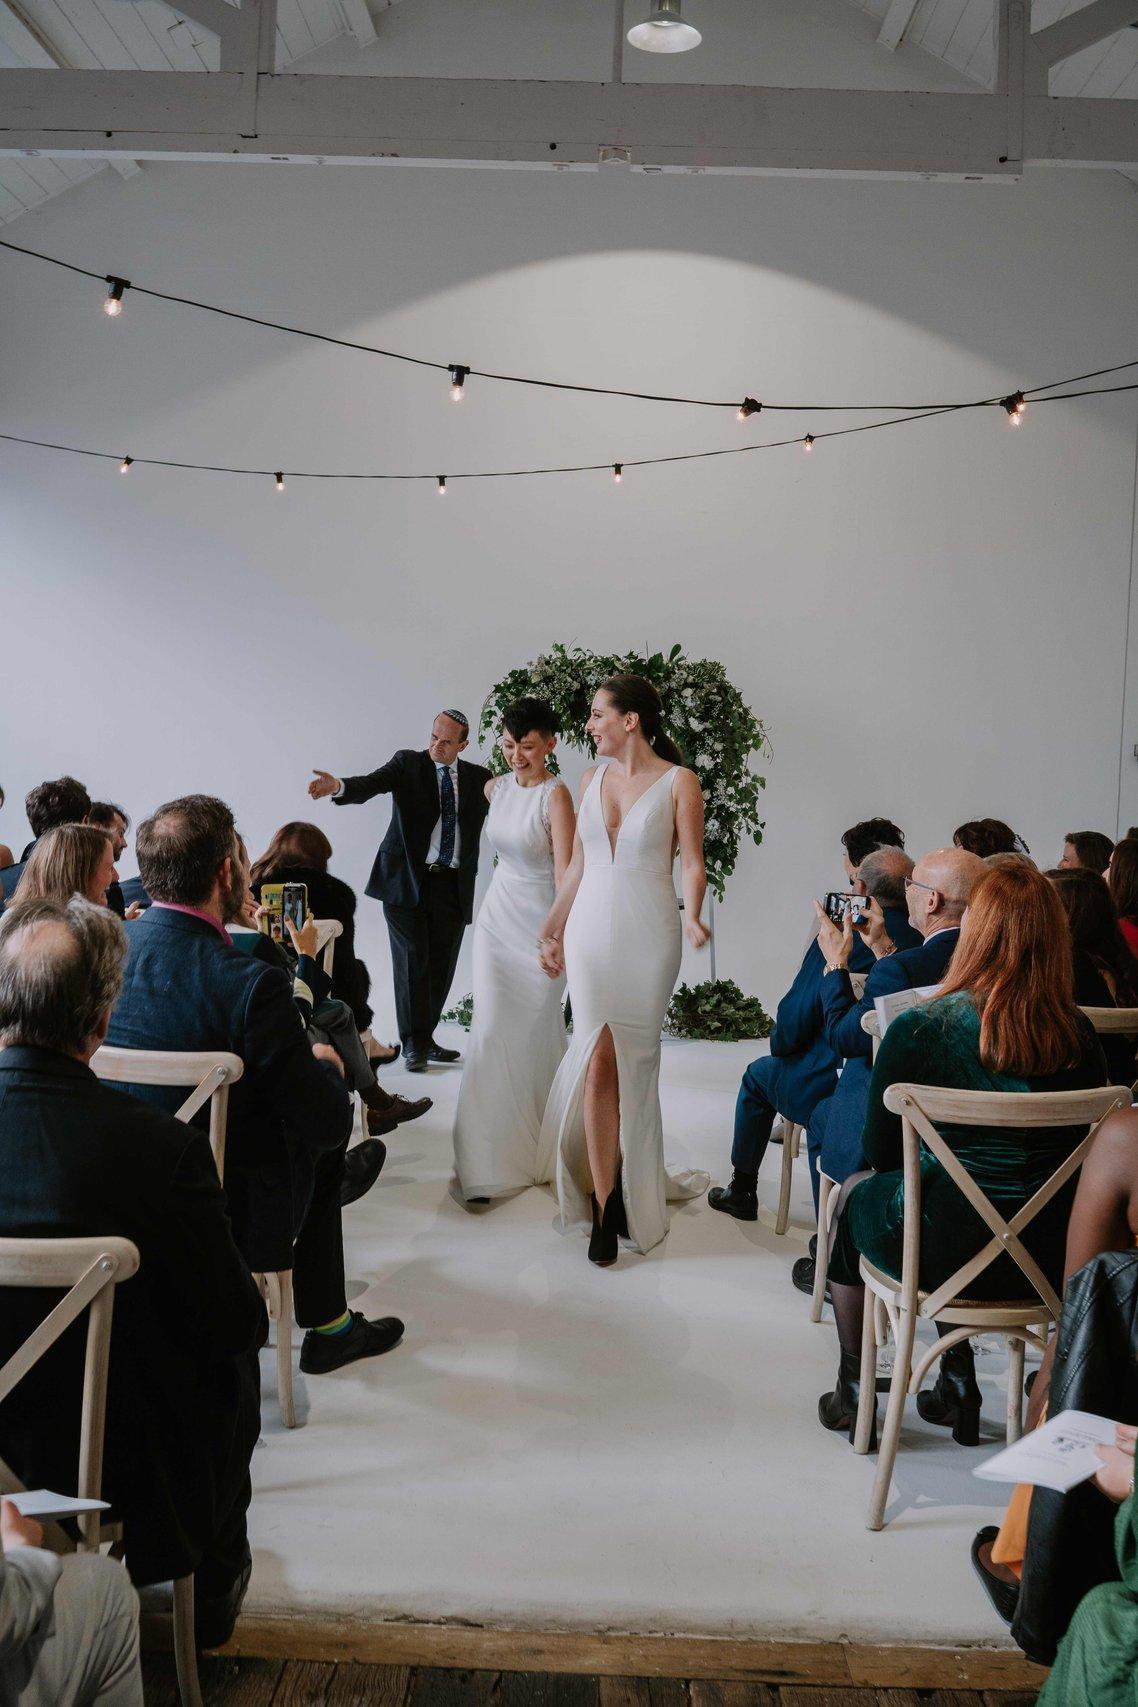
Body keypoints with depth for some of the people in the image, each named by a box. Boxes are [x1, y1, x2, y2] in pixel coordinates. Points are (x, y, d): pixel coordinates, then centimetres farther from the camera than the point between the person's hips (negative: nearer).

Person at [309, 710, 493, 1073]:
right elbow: (371, 784, -18)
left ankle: (425, 1038, 22)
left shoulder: (478, 778, 10)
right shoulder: (407, 763, -1)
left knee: (441, 966, 8)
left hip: (454, 885, 3)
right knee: (412, 962, -4)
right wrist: (337, 786, -37)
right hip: (406, 880, -3)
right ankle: (413, 1044, 4)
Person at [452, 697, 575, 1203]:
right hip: (497, 918, 5)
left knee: (538, 1032, 7)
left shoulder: (556, 795, -14)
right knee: (491, 1032, -3)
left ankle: (544, 1142, 31)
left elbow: (565, 869, -20)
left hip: (540, 924, -5)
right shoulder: (496, 788, 5)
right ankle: (487, 1164, 0)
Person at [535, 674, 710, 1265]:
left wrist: (693, 917, -21)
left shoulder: (678, 782, -2)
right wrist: (552, 928, 19)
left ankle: (630, 1190, 22)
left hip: (648, 936, -3)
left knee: (635, 1064, 3)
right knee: (599, 1062, -3)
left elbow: (692, 863, -4)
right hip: (591, 932, 3)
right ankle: (605, 1206, 3)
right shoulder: (592, 779, 11)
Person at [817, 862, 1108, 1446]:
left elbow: (880, 1152, -5)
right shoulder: (1078, 1034, -5)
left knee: (854, 1195, 26)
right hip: (1052, 1260, 4)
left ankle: (854, 1390, 36)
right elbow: (1078, 1146, 10)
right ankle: (957, 1383, 36)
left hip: (951, 1254, -4)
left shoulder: (918, 1030, -16)